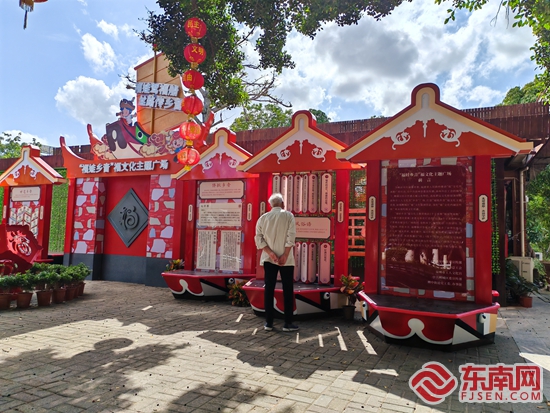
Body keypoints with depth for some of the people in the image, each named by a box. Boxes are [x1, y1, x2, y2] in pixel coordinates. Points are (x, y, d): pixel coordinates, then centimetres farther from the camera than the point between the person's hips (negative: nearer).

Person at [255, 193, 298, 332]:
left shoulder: (263, 217, 6)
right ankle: (288, 323, 5)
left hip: (268, 259, 3)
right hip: (286, 259, -3)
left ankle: (268, 323, 9)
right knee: (288, 290, 4)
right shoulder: (288, 215, -2)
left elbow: (259, 238, -2)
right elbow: (291, 237, -11)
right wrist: (285, 255, -11)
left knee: (269, 289, 6)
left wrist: (270, 253, -8)